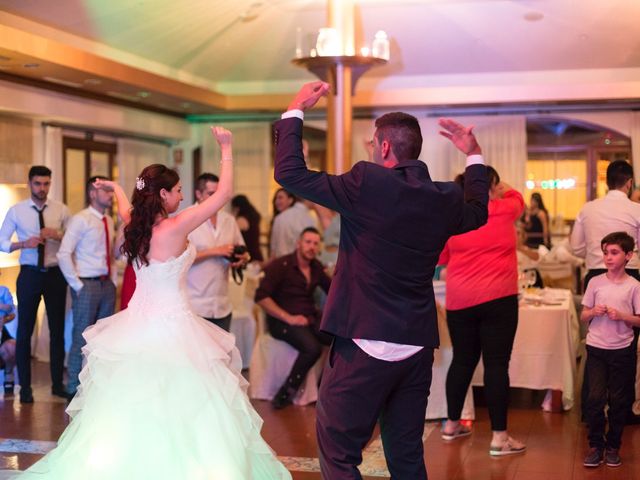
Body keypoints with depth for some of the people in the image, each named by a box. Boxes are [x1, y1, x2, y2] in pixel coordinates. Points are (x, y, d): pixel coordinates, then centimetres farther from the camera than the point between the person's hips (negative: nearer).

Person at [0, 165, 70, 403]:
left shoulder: (61, 210, 2)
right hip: (29, 274, -1)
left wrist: (58, 235, -17)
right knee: (25, 330, 3)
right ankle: (25, 386, 14)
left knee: (57, 329, 10)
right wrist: (24, 244, -16)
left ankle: (57, 383, 22)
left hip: (56, 274, 1)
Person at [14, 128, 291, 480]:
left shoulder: (136, 225, 1)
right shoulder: (175, 227, -19)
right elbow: (223, 193, -15)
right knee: (182, 406, -2)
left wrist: (115, 187, 49)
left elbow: (126, 208, 27)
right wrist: (226, 149, -5)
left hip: (138, 325, 8)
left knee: (128, 405, 15)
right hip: (171, 327, -8)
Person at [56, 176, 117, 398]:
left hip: (107, 284, 7)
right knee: (82, 338, -3)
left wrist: (112, 279, 9)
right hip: (87, 285, -7)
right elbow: (64, 254, -16)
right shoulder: (80, 220, -10)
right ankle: (74, 388, 7)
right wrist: (77, 285, -15)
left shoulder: (109, 222, 12)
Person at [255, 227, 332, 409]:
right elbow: (261, 297, -13)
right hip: (283, 321, -6)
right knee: (312, 347, -33)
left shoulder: (316, 267, 14)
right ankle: (285, 394, -17)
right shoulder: (281, 265, -5)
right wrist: (288, 318, -18)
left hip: (310, 318, 6)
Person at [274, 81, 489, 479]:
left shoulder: (368, 182, -13)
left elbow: (290, 174, -7)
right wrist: (474, 155, 36)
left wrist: (295, 111, 4)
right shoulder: (446, 198, 3)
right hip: (417, 347, 6)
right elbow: (477, 211, 27)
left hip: (365, 346, -6)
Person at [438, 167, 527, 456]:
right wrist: (498, 189, 36)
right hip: (498, 299, -3)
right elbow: (517, 198, 22)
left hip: (459, 301, 4)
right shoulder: (504, 211, -3)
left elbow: (440, 258, 14)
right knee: (496, 363, -2)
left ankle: (452, 424, 28)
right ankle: (499, 437, -1)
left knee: (462, 360, 16)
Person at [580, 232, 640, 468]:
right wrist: (594, 312, -13)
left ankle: (613, 446, 20)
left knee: (618, 400, 6)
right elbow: (583, 316, 7)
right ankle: (595, 445, 8)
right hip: (596, 348, 1)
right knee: (595, 398, -5)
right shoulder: (595, 283, 2)